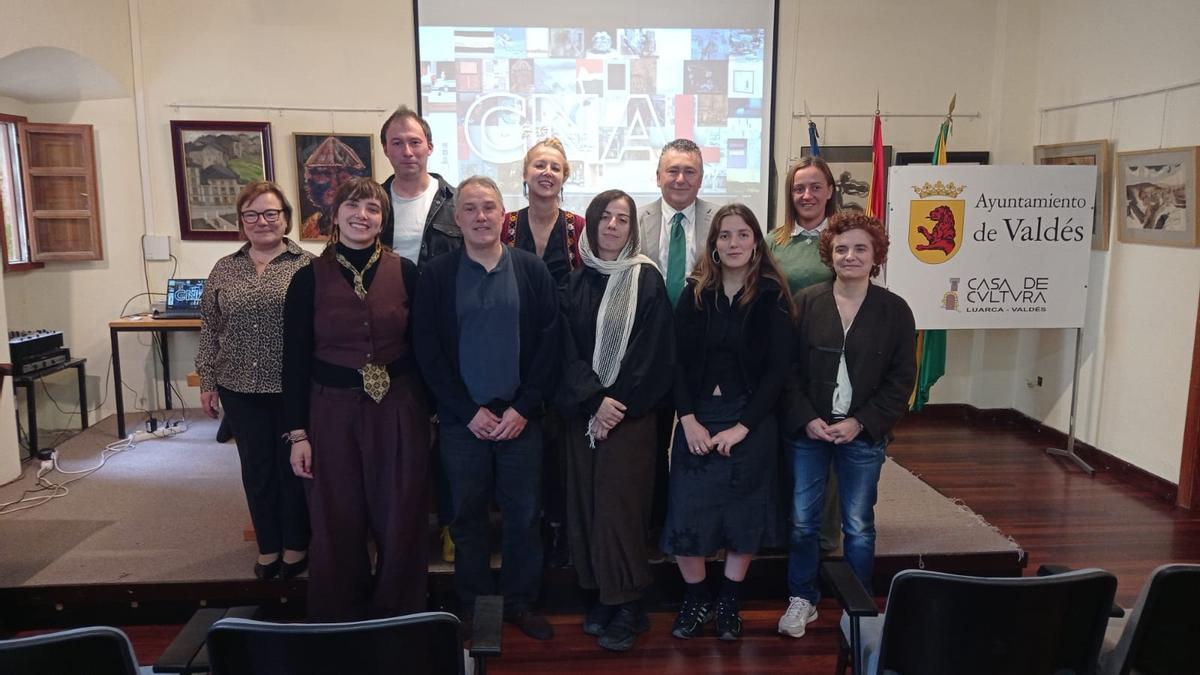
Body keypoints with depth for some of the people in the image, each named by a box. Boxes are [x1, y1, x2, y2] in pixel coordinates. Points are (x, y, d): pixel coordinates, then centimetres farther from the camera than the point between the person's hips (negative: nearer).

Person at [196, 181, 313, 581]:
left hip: (294, 387, -3)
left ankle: (295, 545, 25)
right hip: (241, 389, 3)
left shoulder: (307, 266, -5)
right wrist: (208, 383, 6)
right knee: (257, 468, 13)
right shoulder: (224, 270, 7)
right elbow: (210, 330, 9)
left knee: (293, 465, 9)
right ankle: (268, 546, 28)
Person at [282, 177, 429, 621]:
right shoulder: (309, 278, -1)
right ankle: (338, 623, 29)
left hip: (399, 409, 0)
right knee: (337, 526, 9)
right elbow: (295, 361, 0)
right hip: (333, 410, 0)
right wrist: (297, 433, -2)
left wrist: (428, 409, 4)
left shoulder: (405, 272, -1)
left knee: (401, 522, 8)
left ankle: (400, 621, 28)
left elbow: (421, 347, 5)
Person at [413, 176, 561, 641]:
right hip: (461, 421, 0)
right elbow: (427, 350, -3)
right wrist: (469, 412, -8)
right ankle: (472, 608, 26)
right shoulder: (436, 275, 0)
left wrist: (523, 408, -8)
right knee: (468, 516, 10)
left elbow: (549, 343, -1)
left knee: (524, 514, 8)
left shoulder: (532, 270, 2)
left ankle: (520, 603, 26)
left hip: (520, 418, 1)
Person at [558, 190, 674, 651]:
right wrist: (594, 401, -11)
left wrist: (617, 405, -12)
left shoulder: (647, 280, -2)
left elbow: (653, 353, -7)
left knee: (619, 504, -4)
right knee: (587, 502, 5)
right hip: (582, 412, 4)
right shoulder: (576, 282, 8)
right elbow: (567, 350, 2)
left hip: (630, 412, -4)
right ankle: (604, 595, 18)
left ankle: (628, 604, 9)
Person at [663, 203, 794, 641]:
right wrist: (689, 420, -10)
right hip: (697, 419, 2)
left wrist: (742, 426, -13)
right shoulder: (695, 293, 2)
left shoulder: (772, 296, -4)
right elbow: (677, 360, -1)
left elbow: (777, 368, -7)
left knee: (743, 515, 9)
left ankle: (729, 604, 28)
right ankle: (696, 600, 22)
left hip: (751, 420, -1)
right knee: (685, 513, 0)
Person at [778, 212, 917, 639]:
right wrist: (807, 419, -13)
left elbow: (901, 378, -2)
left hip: (863, 434, 0)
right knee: (802, 520, 7)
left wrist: (861, 423, -10)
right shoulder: (805, 303, -3)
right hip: (807, 430, 0)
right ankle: (802, 600, 26)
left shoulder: (895, 310, -2)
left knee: (858, 526, 10)